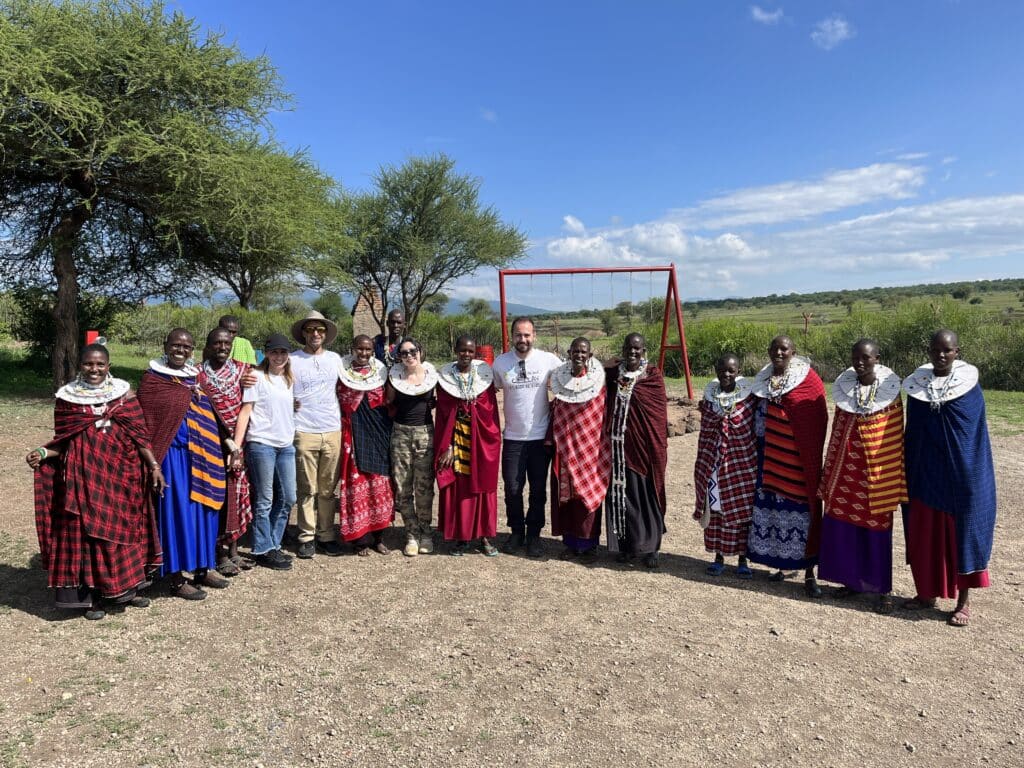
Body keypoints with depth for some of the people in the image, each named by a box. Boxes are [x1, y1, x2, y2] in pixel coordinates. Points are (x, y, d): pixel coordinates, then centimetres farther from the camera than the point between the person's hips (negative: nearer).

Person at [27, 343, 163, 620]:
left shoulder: (124, 393, 0)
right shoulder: (67, 397, 0)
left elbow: (138, 434, 0)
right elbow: (64, 441, 3)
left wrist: (154, 465, -6)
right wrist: (43, 453, -16)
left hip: (120, 473, 1)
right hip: (84, 476, 0)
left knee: (122, 527, 9)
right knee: (87, 532, 3)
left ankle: (126, 588, 24)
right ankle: (94, 595, 15)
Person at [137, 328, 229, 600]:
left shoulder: (195, 378, 12)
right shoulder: (152, 379, -5)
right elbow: (145, 423, -7)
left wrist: (211, 454, 12)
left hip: (200, 455, 6)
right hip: (173, 456, -6)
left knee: (201, 509, 11)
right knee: (176, 512, 0)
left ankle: (202, 568, 24)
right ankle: (176, 578, 11)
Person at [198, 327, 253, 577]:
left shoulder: (241, 369, 5)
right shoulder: (199, 374, -5)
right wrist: (226, 441, -16)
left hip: (239, 441, 4)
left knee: (238, 492, 9)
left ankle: (233, 549, 21)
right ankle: (220, 554, 13)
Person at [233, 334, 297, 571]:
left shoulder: (289, 380, 14)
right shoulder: (257, 377, -4)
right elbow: (245, 412, -7)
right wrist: (237, 446, -13)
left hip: (286, 445, 6)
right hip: (261, 443, -6)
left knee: (288, 498, 9)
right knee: (265, 500, 2)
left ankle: (272, 544, 23)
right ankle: (264, 550, 14)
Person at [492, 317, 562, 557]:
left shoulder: (548, 360, -7)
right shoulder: (501, 362, -2)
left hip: (540, 436, -1)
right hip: (512, 437, 1)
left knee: (538, 489, 9)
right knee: (512, 488, 6)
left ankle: (534, 534, 24)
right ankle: (516, 532, 25)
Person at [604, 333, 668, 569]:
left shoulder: (653, 376, -2)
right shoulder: (612, 374, 6)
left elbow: (659, 415, -4)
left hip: (644, 444, -2)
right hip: (620, 445, 3)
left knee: (647, 495, 4)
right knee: (621, 492, 7)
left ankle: (649, 548, 17)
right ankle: (626, 545, 21)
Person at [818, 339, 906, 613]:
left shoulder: (891, 389, -6)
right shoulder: (843, 388, 2)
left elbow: (896, 436, -3)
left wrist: (894, 476, -5)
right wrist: (832, 470, 9)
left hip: (876, 469, -3)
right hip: (847, 468, 3)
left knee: (877, 527, 4)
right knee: (844, 523, 7)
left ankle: (883, 588, 17)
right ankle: (852, 580, 24)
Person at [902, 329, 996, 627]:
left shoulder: (969, 385, -5)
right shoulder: (917, 385, 2)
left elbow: (977, 435, -2)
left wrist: (971, 475, -6)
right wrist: (909, 472, 7)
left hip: (960, 475, -3)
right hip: (925, 474, 3)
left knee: (961, 532, 4)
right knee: (924, 533, 9)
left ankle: (964, 601, 16)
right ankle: (926, 592, 24)